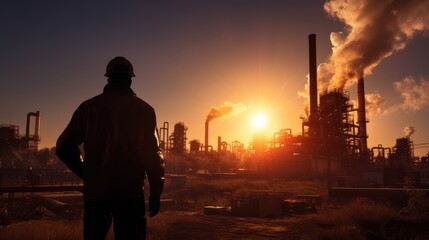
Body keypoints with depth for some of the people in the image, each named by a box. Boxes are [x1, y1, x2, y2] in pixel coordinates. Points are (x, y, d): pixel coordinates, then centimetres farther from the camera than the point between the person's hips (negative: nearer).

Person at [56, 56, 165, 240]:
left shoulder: (88, 107, 4)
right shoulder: (143, 109, -3)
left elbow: (64, 147, 5)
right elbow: (152, 154, -6)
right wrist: (155, 193, 1)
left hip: (95, 190, 3)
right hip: (130, 191, -2)